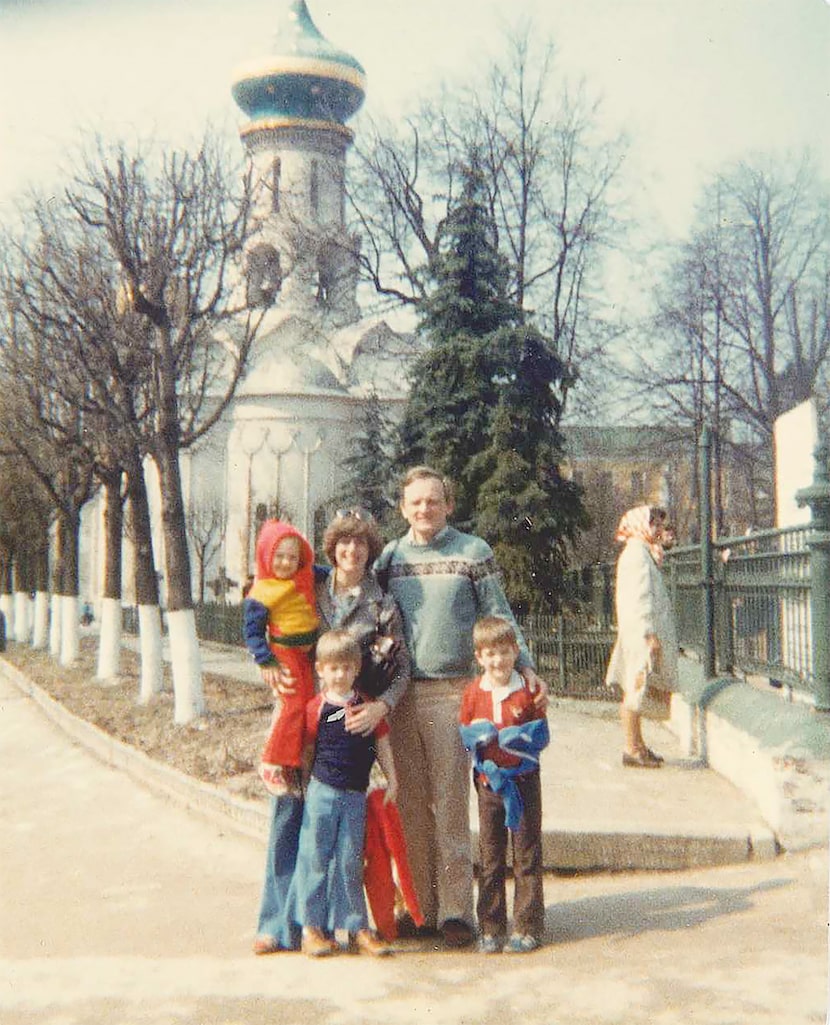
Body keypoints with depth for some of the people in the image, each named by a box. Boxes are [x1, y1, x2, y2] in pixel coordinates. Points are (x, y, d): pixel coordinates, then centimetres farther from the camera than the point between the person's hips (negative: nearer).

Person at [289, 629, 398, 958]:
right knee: (315, 859, 3)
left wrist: (392, 779, 6)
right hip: (323, 793, -2)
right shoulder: (316, 708, -5)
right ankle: (311, 927, 13)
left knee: (350, 861, 9)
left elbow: (382, 743, 10)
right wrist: (305, 783, 0)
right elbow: (308, 750, 2)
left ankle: (356, 925, 17)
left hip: (356, 795, 2)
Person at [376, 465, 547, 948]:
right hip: (400, 692, 3)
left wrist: (525, 667, -8)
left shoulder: (473, 552, 3)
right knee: (411, 804, 7)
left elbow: (500, 617, 3)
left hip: (452, 691, -3)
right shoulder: (389, 557, 12)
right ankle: (421, 904, 17)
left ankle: (455, 908, 5)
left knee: (450, 802, -2)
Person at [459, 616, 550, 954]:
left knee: (526, 856, 3)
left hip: (524, 781, -2)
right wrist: (479, 735, -13)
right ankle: (490, 929, 17)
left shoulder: (528, 691, -4)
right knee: (490, 859, 9)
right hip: (488, 782, 2)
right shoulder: (473, 692, 2)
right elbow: (464, 734, 7)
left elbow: (542, 735, -1)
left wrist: (519, 737, -19)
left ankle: (528, 928, 11)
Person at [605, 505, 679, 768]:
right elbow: (637, 598, -20)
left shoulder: (646, 553, 18)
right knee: (636, 689, -7)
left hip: (646, 634, 10)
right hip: (641, 636, -10)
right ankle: (631, 749, -3)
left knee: (637, 691, 13)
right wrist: (648, 634, -22)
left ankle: (636, 745, 19)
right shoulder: (636, 553, -13)